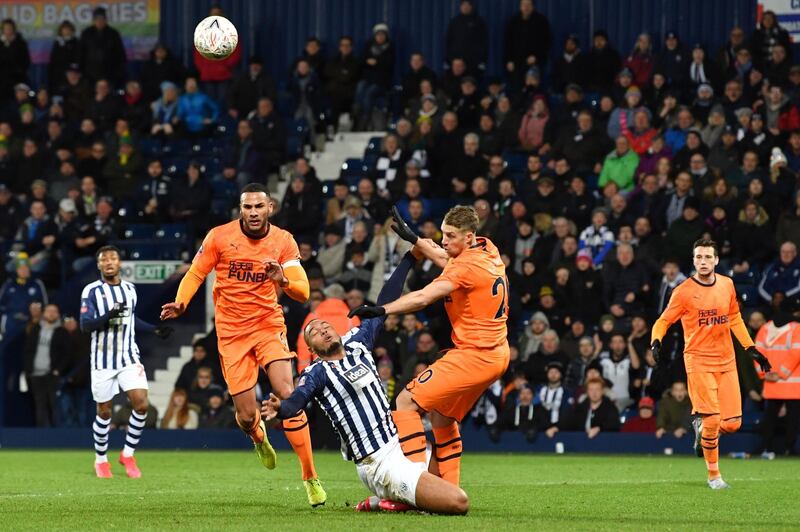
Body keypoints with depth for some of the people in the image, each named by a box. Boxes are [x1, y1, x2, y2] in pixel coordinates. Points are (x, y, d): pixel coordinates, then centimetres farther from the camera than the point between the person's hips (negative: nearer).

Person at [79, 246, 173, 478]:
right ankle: (101, 460, 23)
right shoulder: (91, 291, -6)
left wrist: (155, 329, 16)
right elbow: (85, 324, -15)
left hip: (129, 358, 3)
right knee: (104, 412, 4)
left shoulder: (130, 289, 10)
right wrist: (109, 316, -29)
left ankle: (128, 454, 5)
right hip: (103, 361, -3)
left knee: (141, 404, -12)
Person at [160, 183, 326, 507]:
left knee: (287, 394, -20)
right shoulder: (220, 237, -5)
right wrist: (180, 304, -14)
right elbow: (195, 274, 4)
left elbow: (303, 292, -7)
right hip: (232, 332, 0)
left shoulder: (283, 241, -3)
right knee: (246, 415, -3)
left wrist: (283, 280, -28)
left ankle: (310, 478, -13)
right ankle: (259, 437, 40)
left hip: (269, 325, 0)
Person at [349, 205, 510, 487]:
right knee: (441, 414, 21)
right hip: (497, 354, 10)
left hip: (473, 354, -10)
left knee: (406, 402, -9)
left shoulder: (468, 266, -19)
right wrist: (413, 239, 25)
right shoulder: (488, 249, 7)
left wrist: (381, 310, -34)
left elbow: (423, 298, -29)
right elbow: (447, 261, 27)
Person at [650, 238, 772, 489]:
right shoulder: (684, 291, -7)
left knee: (733, 423, -1)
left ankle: (701, 426, 33)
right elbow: (663, 321, -4)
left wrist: (751, 349, 16)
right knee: (712, 420, -11)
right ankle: (713, 475, 7)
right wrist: (656, 343, -23)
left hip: (726, 360, 4)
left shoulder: (727, 285, 7)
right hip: (698, 361, -4)